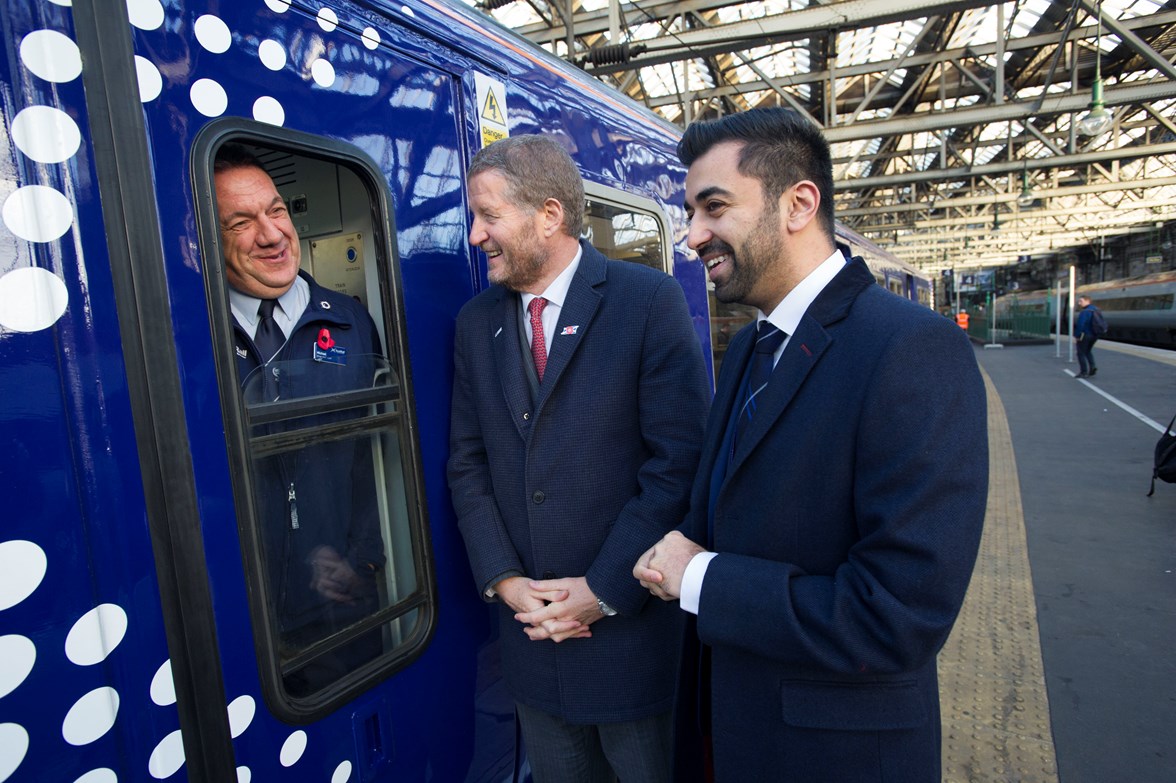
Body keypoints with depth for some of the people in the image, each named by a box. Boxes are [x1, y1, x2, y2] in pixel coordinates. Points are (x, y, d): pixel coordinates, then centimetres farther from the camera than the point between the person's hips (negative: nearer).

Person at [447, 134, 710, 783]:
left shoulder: (650, 300, -11)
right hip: (529, 627, 4)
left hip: (632, 619, -4)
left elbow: (680, 460, -14)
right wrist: (502, 579, -5)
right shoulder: (476, 321, 5)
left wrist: (605, 591, -15)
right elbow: (467, 462, 5)